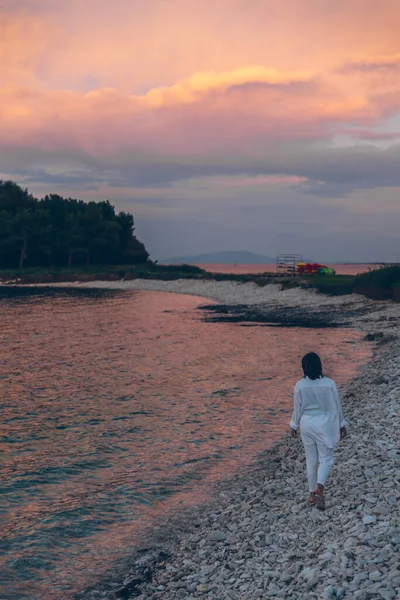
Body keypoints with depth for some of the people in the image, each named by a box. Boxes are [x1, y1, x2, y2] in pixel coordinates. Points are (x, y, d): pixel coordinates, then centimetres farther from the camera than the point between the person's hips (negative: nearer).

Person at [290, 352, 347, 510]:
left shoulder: (300, 385, -12)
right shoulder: (329, 383, -13)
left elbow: (298, 409, -3)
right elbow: (336, 406, -4)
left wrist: (294, 426, 12)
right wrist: (341, 425, 9)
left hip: (307, 426, 1)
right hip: (325, 426, -1)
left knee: (311, 460, 15)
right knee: (326, 459, 10)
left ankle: (312, 493, 22)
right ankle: (319, 488, -14)